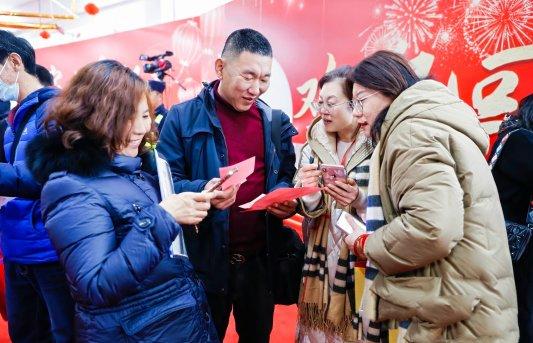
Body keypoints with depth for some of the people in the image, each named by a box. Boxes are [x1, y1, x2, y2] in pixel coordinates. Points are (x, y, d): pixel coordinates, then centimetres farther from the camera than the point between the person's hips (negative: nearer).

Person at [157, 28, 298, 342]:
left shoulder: (275, 122, 6)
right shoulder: (183, 117, -8)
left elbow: (286, 177, 12)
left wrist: (286, 199, -10)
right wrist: (203, 191, -28)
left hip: (261, 258, 4)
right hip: (206, 260, -3)